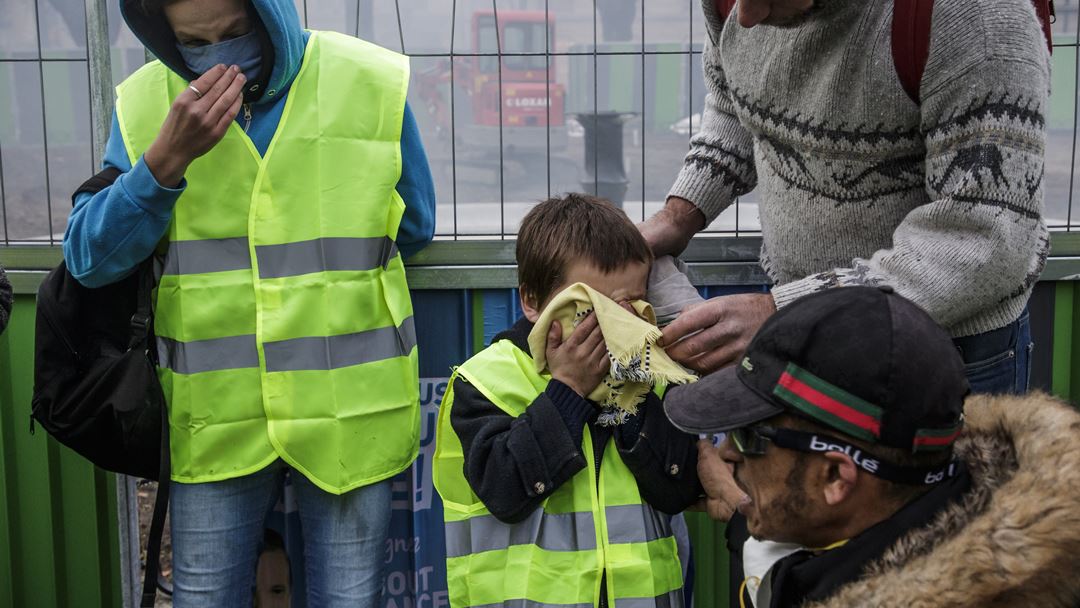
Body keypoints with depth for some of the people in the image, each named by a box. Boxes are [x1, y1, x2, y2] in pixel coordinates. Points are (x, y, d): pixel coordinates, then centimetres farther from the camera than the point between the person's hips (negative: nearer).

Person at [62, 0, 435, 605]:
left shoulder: (373, 84, -6)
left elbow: (412, 229, 8)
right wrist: (167, 159, -21)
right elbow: (88, 259, -8)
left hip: (349, 413, -1)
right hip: (215, 418, 1)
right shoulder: (144, 102, -2)